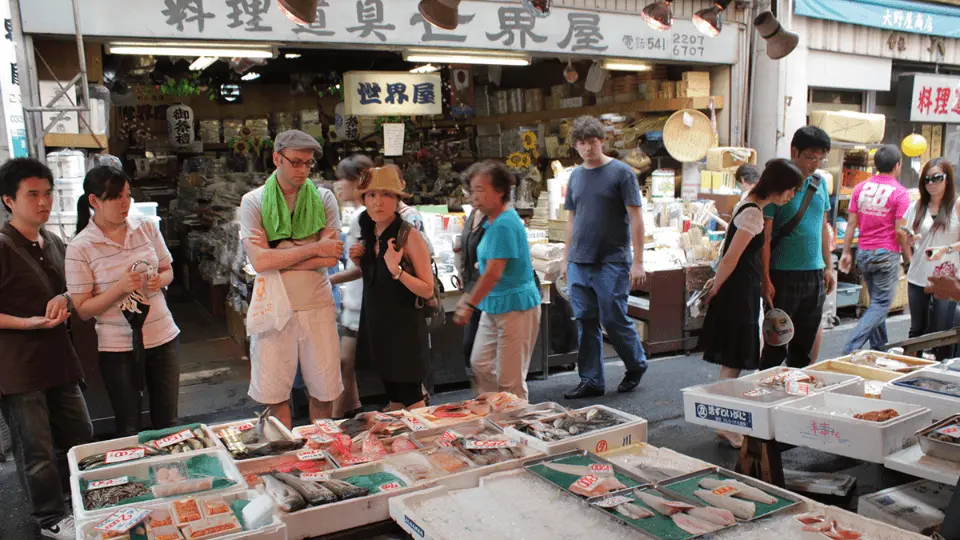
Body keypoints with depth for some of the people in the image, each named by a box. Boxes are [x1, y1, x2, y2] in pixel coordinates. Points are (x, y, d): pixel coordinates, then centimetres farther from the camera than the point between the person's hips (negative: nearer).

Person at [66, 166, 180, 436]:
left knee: (167, 422, 14)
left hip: (163, 337, 3)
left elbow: (168, 270, 12)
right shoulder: (80, 248, -11)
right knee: (129, 429, 11)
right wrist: (120, 288, -23)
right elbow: (82, 309, -9)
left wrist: (159, 280, -10)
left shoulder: (147, 226, -1)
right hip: (119, 348, -3)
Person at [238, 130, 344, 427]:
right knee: (275, 395, 8)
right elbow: (260, 261, -14)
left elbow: (331, 258, -9)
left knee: (323, 392, 10)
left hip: (318, 305, 1)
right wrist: (314, 248, -14)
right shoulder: (254, 201, -2)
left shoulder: (324, 198, 2)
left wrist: (277, 257, -13)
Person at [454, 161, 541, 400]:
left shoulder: (504, 225, -20)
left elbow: (493, 273, -24)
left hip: (516, 307, -10)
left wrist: (470, 305, -19)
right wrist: (469, 297, 18)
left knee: (510, 380, -1)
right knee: (480, 365, 14)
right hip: (493, 307, 10)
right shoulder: (493, 222, 10)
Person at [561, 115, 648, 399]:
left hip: (612, 262, -5)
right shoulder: (576, 175, 13)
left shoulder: (621, 172, -4)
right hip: (579, 263, 5)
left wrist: (638, 262, -11)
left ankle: (636, 365, 24)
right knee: (586, 322, 7)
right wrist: (566, 258, 15)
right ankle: (591, 381, 16)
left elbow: (636, 218, -6)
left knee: (614, 319, -2)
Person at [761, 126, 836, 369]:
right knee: (776, 343, 2)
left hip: (815, 275, 6)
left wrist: (828, 268, 14)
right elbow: (764, 236, -13)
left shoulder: (819, 183, 9)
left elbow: (823, 227, 18)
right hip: (784, 276, -6)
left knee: (805, 344, 14)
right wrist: (765, 280, -17)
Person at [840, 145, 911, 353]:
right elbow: (900, 230, -12)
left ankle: (879, 348, 24)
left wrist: (846, 252, 8)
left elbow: (851, 223, 4)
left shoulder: (860, 188, 4)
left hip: (864, 253, 6)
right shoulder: (900, 193, -10)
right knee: (881, 304, -1)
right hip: (887, 254, -6)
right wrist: (909, 257, -2)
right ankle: (851, 348, -13)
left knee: (876, 302, 18)